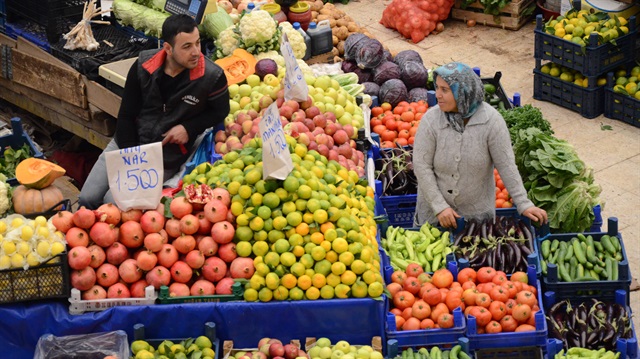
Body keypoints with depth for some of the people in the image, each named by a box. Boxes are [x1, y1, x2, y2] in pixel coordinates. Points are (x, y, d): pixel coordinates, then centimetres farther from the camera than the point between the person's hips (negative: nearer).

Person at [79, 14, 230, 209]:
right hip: (127, 143, 3)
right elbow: (126, 115, -2)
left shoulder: (212, 76, -18)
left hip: (166, 157, -3)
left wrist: (189, 128, -13)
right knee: (87, 198, -1)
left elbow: (220, 111, 2)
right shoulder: (143, 65, -10)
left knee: (113, 203, -16)